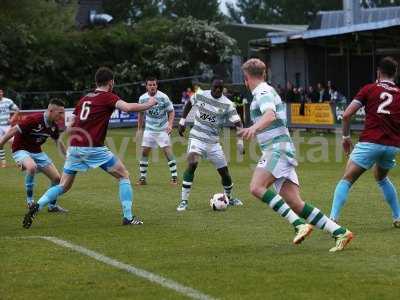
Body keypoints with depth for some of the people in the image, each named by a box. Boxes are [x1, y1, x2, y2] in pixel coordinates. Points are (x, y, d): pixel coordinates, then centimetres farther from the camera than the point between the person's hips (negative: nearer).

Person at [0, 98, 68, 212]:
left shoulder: (53, 126, -3)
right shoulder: (33, 120, -27)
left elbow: (58, 141, 16)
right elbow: (13, 130, -22)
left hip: (37, 152, 7)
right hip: (21, 150, -7)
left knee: (56, 178, 2)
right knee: (32, 167, -38)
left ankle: (52, 206, 23)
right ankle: (30, 199, -20)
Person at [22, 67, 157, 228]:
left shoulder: (84, 98, 18)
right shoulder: (108, 97, 0)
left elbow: (71, 128, 20)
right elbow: (127, 107, -18)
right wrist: (149, 104, -4)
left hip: (74, 147, 6)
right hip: (94, 148, -5)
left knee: (63, 186, 13)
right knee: (124, 176, 10)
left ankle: (37, 206, -9)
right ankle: (128, 217, 4)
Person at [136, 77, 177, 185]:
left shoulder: (163, 97, -13)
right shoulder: (142, 98, -4)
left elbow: (171, 111, -6)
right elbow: (141, 113, 11)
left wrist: (170, 125, -20)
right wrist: (139, 129, 12)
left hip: (162, 129, -3)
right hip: (149, 129, 3)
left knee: (167, 150, -13)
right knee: (144, 151, -2)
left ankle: (174, 177, -6)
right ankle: (142, 178, 8)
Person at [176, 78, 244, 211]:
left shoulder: (227, 104, -8)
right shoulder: (200, 95, -4)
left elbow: (237, 123, -13)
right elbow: (189, 104, 18)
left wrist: (240, 140, -28)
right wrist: (182, 121, 13)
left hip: (213, 141, 2)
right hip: (197, 138, -2)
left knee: (224, 171, 6)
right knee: (192, 164, -25)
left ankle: (228, 197, 36)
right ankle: (184, 201, -21)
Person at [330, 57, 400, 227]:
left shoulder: (369, 89, 5)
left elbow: (347, 114, -1)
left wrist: (346, 136, 11)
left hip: (370, 142, -4)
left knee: (346, 180, -1)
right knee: (381, 178, 31)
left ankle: (333, 218, -17)